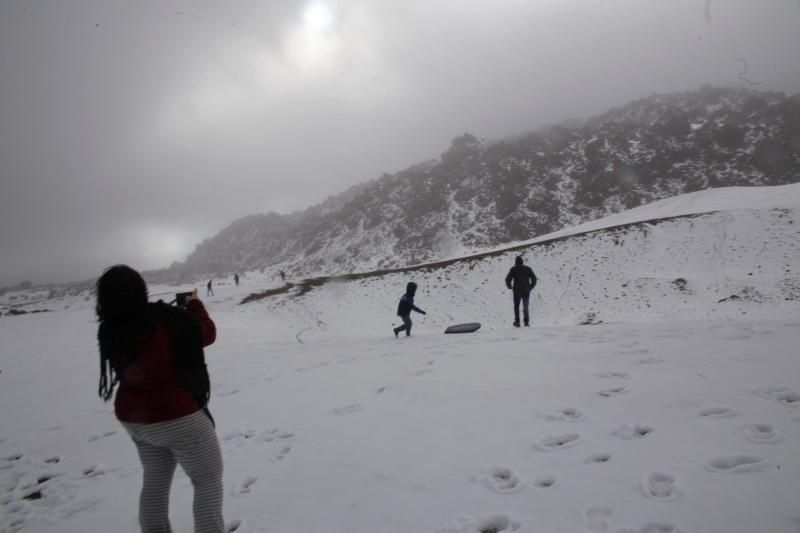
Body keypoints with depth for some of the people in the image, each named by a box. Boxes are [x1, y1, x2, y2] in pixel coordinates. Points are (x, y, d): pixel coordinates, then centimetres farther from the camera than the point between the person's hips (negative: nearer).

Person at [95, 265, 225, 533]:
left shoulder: (109, 331, -7)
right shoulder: (166, 318, -25)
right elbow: (207, 333, -9)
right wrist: (195, 305, 8)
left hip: (134, 419, 7)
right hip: (178, 418, -6)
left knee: (155, 480, 26)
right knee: (209, 479, 10)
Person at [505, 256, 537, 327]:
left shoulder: (513, 269, -3)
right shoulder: (527, 268, 4)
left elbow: (508, 279, -9)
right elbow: (534, 278, 1)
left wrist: (510, 287, 6)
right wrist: (531, 287, 12)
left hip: (517, 291, -2)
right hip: (526, 291, 2)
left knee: (516, 306, 12)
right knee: (525, 307, 13)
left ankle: (517, 322, 7)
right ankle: (526, 322, 3)